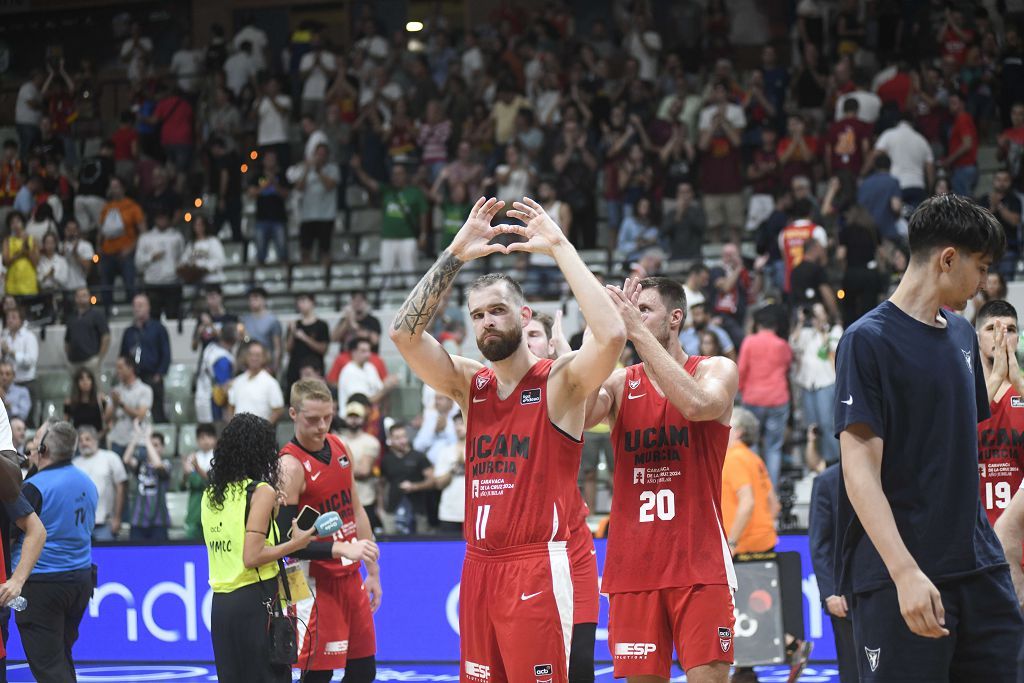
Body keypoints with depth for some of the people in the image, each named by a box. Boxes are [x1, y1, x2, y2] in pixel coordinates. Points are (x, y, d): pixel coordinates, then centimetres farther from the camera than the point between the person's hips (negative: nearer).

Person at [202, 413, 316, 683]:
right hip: (255, 600, -7)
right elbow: (252, 557, -15)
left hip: (220, 601, 7)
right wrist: (295, 544, -5)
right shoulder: (261, 491, -9)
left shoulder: (210, 495, 12)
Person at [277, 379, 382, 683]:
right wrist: (342, 549, -31)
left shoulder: (339, 448, 6)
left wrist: (372, 571, 17)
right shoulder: (291, 466, -17)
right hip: (317, 583, -8)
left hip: (350, 577, 8)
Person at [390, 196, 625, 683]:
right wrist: (455, 255, -3)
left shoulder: (559, 381, -3)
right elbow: (403, 333, 2)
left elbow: (611, 335, -22)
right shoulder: (469, 385, 13)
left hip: (537, 566, -6)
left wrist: (559, 247, -17)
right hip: (478, 566, 6)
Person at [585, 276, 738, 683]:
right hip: (633, 564, 3)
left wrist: (637, 331, -21)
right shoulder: (619, 384, 9)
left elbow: (696, 405, -22)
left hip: (699, 561, -3)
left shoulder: (716, 371, 2)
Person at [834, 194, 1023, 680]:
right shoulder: (868, 340, -8)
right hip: (898, 581, -7)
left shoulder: (962, 335, 15)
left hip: (978, 567, 7)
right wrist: (906, 573, -24)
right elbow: (860, 471, -15)